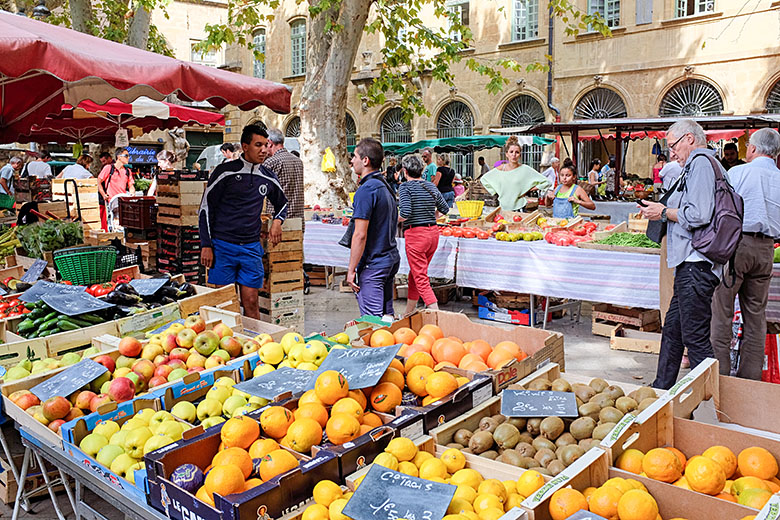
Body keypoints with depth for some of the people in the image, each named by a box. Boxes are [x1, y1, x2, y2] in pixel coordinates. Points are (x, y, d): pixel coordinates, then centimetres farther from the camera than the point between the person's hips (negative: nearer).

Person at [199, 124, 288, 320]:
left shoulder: (268, 178, 9)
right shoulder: (225, 171, -4)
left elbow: (282, 204, 27)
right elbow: (206, 207, -2)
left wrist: (277, 221, 5)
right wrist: (206, 245, -7)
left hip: (251, 247, 3)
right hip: (222, 246, -3)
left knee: (251, 302, 3)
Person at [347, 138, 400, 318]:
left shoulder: (366, 190, -17)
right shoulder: (385, 186, 12)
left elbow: (360, 235, -21)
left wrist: (351, 270, -15)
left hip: (373, 264, -9)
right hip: (391, 259, 9)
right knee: (387, 315, 16)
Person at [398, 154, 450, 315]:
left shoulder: (405, 187, -11)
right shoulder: (431, 186, 8)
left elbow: (405, 214, -21)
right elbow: (445, 208, 12)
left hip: (415, 234, -7)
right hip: (433, 232, 7)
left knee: (421, 278, -2)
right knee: (415, 274, 19)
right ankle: (408, 314, 30)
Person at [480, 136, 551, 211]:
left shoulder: (525, 169, -5)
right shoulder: (500, 169, 3)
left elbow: (546, 182, -5)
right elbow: (483, 179, 18)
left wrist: (528, 190, -5)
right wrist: (495, 192, 9)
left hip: (518, 209, -3)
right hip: (502, 208, 3)